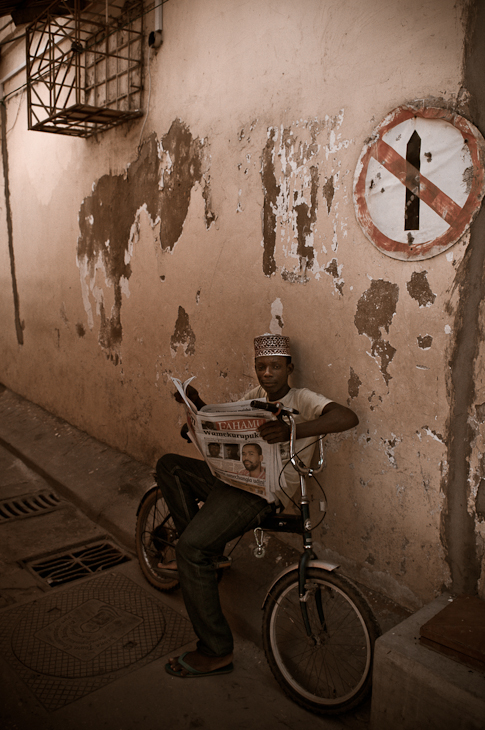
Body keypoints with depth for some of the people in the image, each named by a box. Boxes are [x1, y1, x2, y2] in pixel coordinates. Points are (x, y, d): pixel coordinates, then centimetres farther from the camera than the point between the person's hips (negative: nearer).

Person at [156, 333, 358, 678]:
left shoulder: (301, 400, -9)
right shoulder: (255, 396, 15)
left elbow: (347, 417, -27)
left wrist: (293, 430, -39)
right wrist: (198, 404, 8)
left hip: (264, 494, -9)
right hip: (234, 478, 9)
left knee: (192, 547, -23)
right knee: (168, 465, 11)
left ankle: (216, 652, -8)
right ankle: (200, 555, 11)